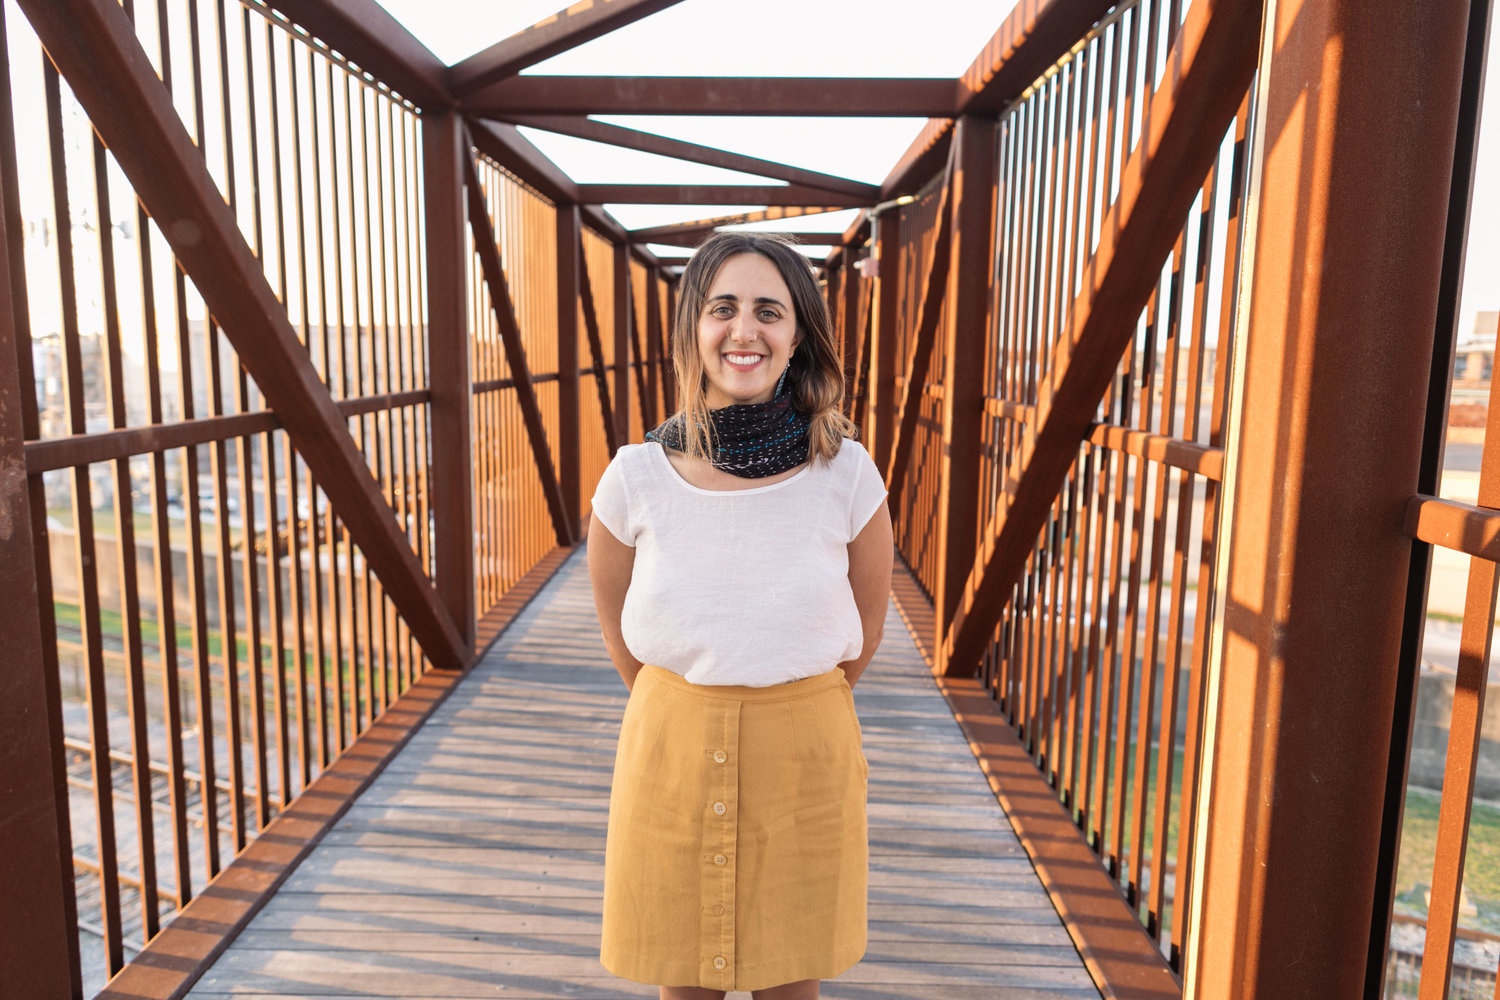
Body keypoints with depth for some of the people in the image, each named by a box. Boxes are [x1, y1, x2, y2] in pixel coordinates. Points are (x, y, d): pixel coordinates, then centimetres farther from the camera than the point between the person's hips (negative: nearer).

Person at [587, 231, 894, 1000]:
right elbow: (616, 626, 6)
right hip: (672, 753, 1)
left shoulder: (846, 476, -11)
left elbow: (863, 628, 5)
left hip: (805, 758, 0)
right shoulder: (637, 479, -10)